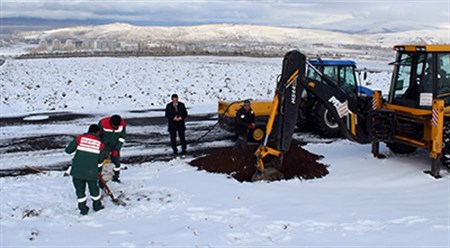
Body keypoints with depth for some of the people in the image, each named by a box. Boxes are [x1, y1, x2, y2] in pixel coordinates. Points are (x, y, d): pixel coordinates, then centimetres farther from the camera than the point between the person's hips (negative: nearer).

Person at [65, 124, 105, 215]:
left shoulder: (80, 138, 2)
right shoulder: (100, 143, 5)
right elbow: (100, 160, 11)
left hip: (77, 170, 0)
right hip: (91, 172, 0)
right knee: (93, 188, 21)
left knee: (80, 190, 15)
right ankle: (97, 205, 38)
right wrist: (98, 170, 27)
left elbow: (68, 150, 4)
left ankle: (83, 209, 21)